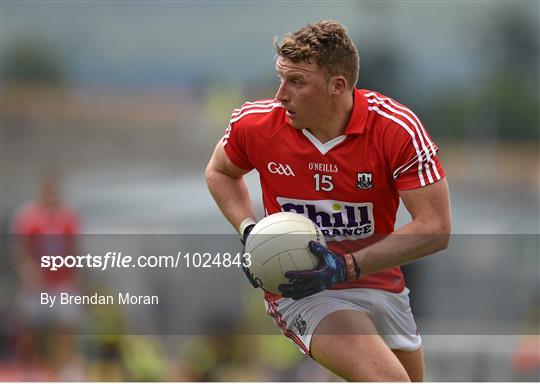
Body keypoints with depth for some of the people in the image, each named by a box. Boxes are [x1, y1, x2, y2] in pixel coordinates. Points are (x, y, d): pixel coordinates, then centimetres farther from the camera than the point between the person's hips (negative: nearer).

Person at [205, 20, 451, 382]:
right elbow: (220, 172, 12)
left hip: (381, 284, 3)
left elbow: (435, 228, -18)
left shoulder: (397, 128, -18)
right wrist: (249, 232, -7)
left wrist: (347, 267, -26)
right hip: (299, 291, -3)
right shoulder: (255, 122, -12)